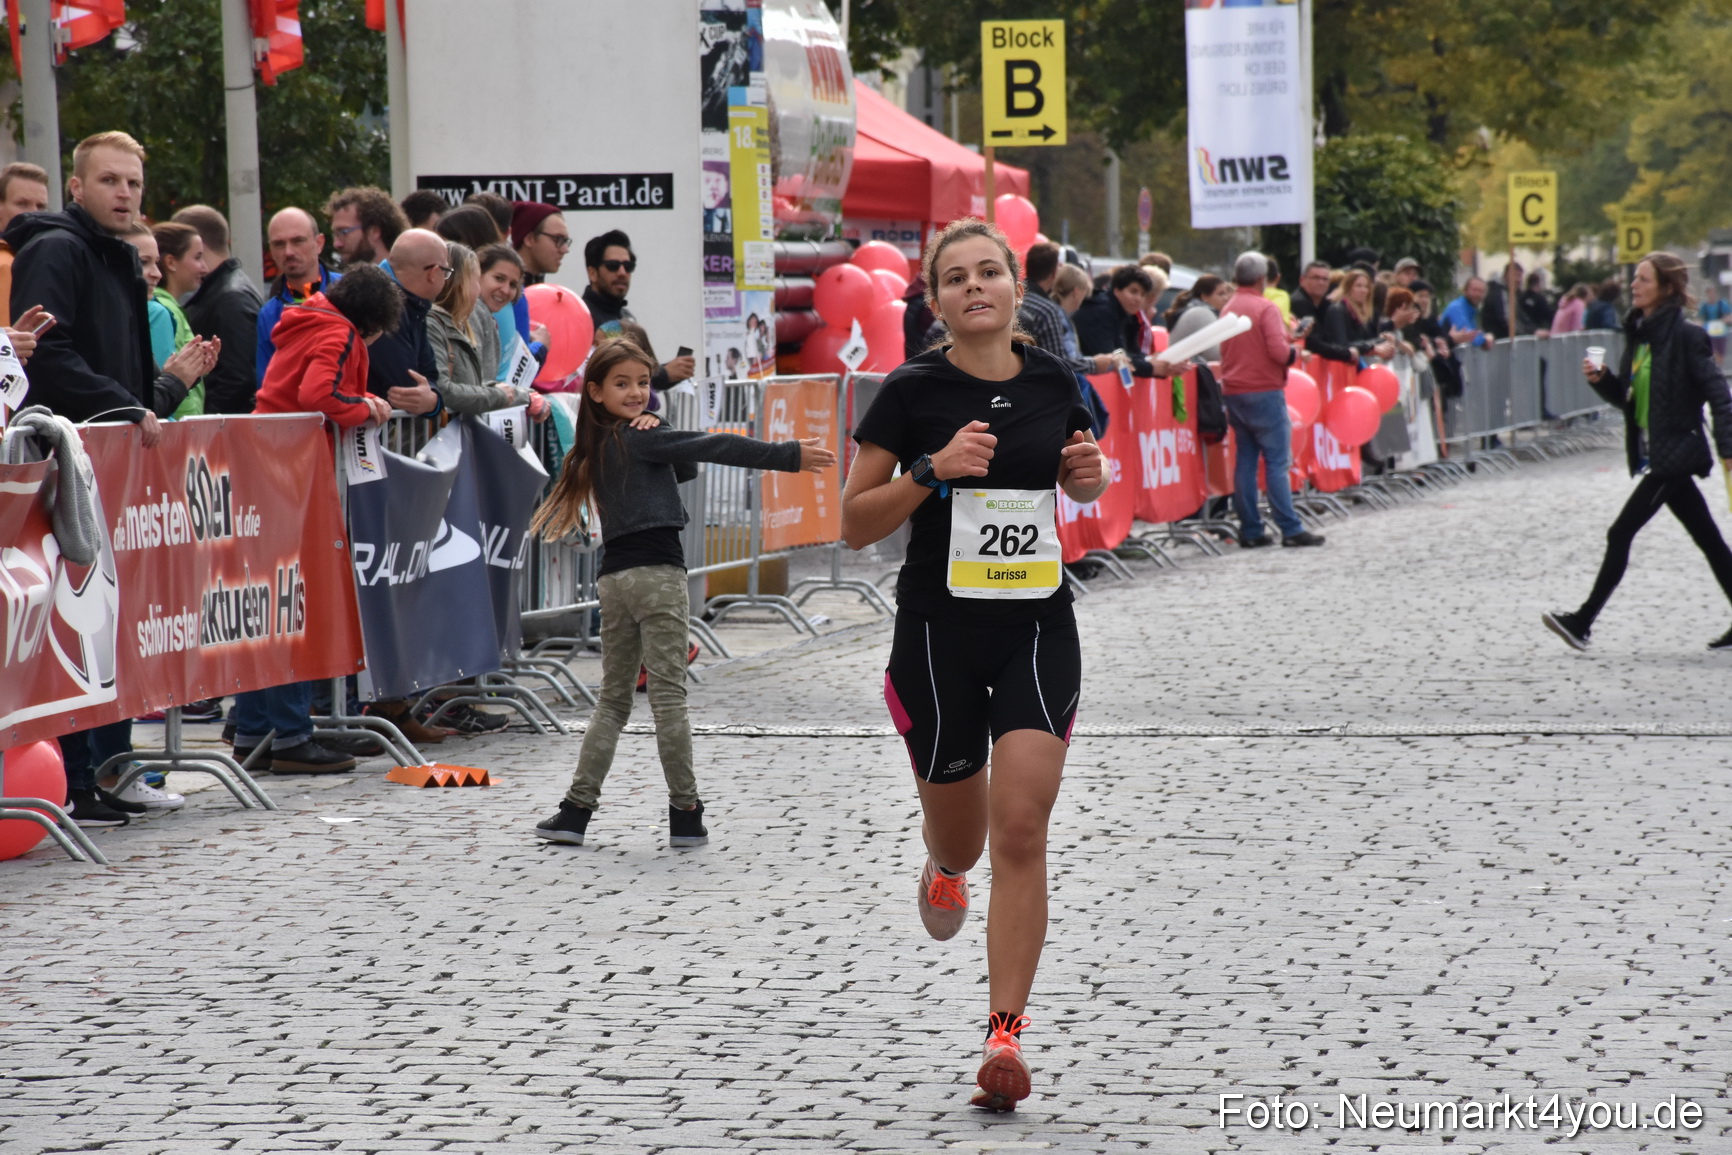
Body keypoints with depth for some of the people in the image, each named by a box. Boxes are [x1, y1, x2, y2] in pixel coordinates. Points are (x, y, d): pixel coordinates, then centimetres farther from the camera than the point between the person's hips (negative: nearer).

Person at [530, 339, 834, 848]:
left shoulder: (603, 445, 17)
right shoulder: (639, 439, -7)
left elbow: (683, 468, 15)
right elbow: (716, 447, -13)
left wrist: (655, 429, -5)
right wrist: (790, 456, -16)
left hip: (614, 577, 8)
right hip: (655, 573, -8)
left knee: (613, 699, 12)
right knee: (669, 694, -4)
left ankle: (576, 809, 6)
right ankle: (685, 815, -1)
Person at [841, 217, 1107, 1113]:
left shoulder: (1053, 380, 2)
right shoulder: (912, 391, -8)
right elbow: (855, 524, -6)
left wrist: (1091, 474, -1)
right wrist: (932, 468, -20)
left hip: (1039, 627, 1)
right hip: (940, 630, -1)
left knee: (1021, 829, -13)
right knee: (960, 836, 13)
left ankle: (1004, 1035, -12)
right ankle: (944, 869, 53)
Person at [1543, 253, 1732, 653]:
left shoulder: (1685, 336, -13)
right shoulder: (1638, 334, 12)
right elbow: (1627, 396, 18)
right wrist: (1601, 379, -2)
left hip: (1675, 452, -8)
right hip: (1652, 454, 8)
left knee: (1620, 534, -8)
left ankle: (1582, 622, -3)